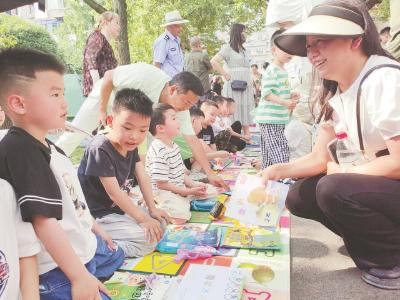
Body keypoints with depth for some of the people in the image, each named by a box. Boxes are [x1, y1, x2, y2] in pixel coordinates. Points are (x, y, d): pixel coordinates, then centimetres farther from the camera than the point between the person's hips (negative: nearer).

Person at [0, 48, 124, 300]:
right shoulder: (20, 151, -27)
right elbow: (44, 220, -29)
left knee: (117, 257, 31)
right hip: (58, 270, -10)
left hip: (84, 248, 11)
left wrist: (96, 229, 22)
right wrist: (79, 276, -25)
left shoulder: (46, 146, 6)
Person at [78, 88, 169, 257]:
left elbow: (143, 178, 5)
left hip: (120, 209, 9)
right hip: (98, 217, -9)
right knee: (148, 240, -19)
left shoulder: (130, 145, 2)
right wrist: (142, 218, -19)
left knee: (160, 222, 10)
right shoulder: (100, 150, -24)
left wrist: (152, 210, 0)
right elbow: (114, 192, -23)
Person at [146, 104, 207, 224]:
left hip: (179, 190, 9)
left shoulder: (173, 146, 9)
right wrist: (189, 191, -19)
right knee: (180, 217, -28)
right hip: (163, 192, -9)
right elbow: (162, 184, -24)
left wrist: (194, 185, -1)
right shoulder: (158, 152, -23)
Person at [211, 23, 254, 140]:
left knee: (246, 110, 7)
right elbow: (213, 61, -15)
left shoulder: (243, 50, 20)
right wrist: (225, 75, -15)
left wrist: (251, 85, 15)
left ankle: (247, 134, 12)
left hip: (245, 85, 7)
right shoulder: (228, 48, -5)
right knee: (234, 110, -5)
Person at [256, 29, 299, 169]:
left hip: (279, 119, 10)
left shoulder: (282, 70, 17)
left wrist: (290, 97, 10)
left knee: (269, 155, 16)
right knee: (280, 155, -12)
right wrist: (285, 102, -29)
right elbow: (266, 93, -21)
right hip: (270, 119, -10)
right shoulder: (272, 70, -14)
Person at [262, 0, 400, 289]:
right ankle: (374, 242, 11)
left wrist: (343, 171, -11)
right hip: (375, 187, 8)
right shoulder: (335, 94, 3)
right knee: (299, 196, 0)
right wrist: (278, 170, -13)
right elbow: (319, 158, 4)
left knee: (333, 189, -29)